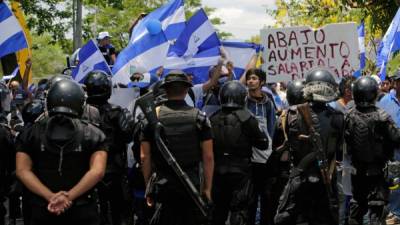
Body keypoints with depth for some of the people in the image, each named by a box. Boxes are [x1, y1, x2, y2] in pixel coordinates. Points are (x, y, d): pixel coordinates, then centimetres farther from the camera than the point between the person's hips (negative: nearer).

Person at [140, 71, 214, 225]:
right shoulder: (199, 117, -2)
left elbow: (144, 157, -1)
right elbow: (208, 157, -4)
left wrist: (148, 186, 8)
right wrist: (207, 187, 4)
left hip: (163, 185, 0)